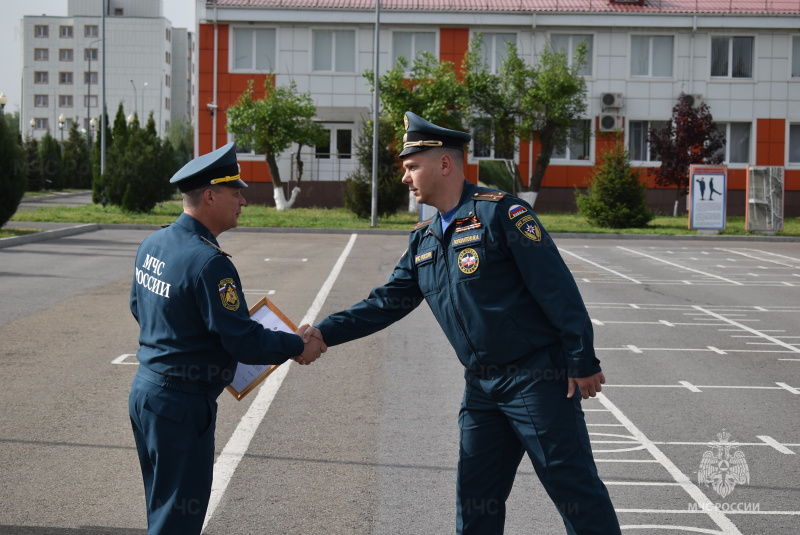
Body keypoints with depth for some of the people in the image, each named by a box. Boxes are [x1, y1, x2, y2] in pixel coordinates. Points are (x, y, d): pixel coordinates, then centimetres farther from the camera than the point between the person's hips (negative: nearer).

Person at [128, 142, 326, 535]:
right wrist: (298, 346, -9)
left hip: (145, 389, 9)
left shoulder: (152, 244, 5)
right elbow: (243, 342, -22)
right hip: (182, 404, -9)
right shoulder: (209, 262, -23)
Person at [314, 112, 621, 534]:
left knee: (573, 487, -2)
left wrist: (582, 362, -16)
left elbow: (557, 289, -15)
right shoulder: (423, 240, 11)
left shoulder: (500, 212, -13)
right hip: (482, 385, 8)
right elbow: (386, 303, 15)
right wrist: (323, 333, 5)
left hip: (537, 378, -7)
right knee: (476, 499, 12)